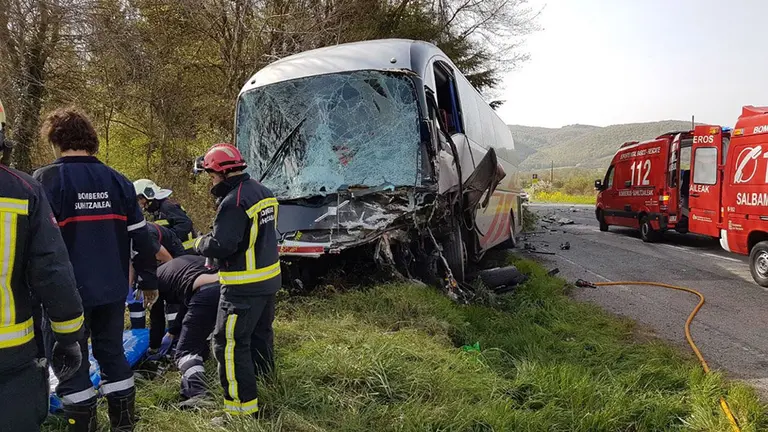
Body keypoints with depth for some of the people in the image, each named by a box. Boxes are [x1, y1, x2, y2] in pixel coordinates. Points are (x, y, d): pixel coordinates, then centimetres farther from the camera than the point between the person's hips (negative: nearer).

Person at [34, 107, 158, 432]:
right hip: (112, 289, 5)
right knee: (113, 353, 18)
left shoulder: (47, 179, -11)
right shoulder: (117, 181, 3)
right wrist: (149, 280, 14)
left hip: (70, 292, -5)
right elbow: (141, 237, 5)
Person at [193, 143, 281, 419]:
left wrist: (200, 243, -4)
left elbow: (221, 245, -25)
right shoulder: (263, 192, 9)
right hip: (269, 279, 10)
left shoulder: (234, 201, -21)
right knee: (260, 335, 24)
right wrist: (212, 239, 15)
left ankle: (243, 408, 2)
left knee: (230, 345, -3)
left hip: (245, 287, -10)